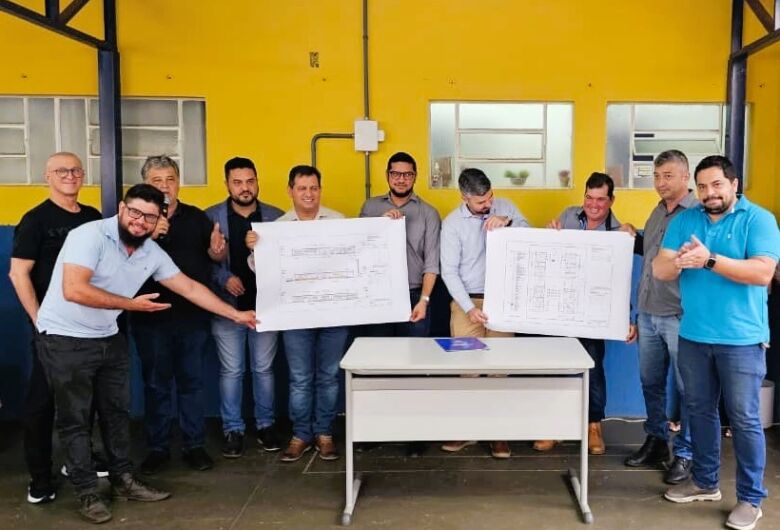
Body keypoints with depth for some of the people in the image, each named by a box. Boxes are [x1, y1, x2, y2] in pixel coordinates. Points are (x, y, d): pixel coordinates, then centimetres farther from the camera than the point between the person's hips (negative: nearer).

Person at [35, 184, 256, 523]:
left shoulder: (152, 253, -1)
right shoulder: (90, 235, -21)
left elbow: (190, 287, 6)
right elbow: (73, 290, -31)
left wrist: (235, 315, 7)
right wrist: (132, 304, -25)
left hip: (108, 339, 7)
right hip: (65, 340, -7)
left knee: (116, 410, 13)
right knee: (75, 419, 3)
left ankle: (122, 480, 28)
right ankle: (88, 493, 16)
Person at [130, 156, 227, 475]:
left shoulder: (196, 218, 4)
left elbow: (217, 256, 6)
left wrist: (217, 250, -17)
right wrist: (148, 236, -26)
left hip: (193, 316, 2)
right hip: (151, 318, -1)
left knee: (192, 381, 10)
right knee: (155, 384, 10)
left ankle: (194, 445, 22)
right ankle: (157, 448, 22)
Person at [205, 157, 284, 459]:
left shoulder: (275, 217, 3)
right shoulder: (211, 217, 0)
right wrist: (224, 278, -17)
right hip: (227, 306, -1)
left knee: (263, 369, 10)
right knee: (231, 371, 7)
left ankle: (265, 425, 24)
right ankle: (233, 429, 19)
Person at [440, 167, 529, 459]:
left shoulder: (504, 207, 3)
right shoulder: (452, 223, -5)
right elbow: (449, 271, -8)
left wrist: (508, 222, -19)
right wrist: (469, 308, -17)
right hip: (467, 302, -1)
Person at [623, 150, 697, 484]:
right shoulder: (657, 212, 14)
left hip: (679, 316, -7)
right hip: (648, 314, 7)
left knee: (684, 388, 5)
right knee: (651, 382, 15)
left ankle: (685, 453, 18)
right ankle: (656, 441, 30)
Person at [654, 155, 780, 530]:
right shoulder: (684, 220, 6)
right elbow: (659, 270, -2)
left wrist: (709, 260, -26)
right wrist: (678, 261, -25)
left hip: (741, 339, -4)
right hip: (693, 336, 5)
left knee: (744, 419, 3)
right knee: (699, 411, 15)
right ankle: (704, 481, 32)